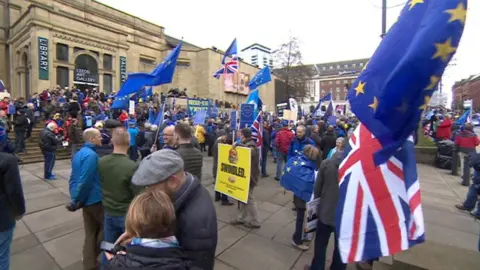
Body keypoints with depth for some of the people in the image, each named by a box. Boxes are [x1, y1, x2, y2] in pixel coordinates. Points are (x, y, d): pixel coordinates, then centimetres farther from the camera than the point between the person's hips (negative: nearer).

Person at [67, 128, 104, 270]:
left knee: (90, 233, 17)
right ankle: (94, 256, 29)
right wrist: (76, 202, -14)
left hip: (87, 199, 9)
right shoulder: (91, 155, -22)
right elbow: (85, 181, -26)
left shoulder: (79, 153, 10)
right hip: (95, 199, -9)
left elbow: (73, 177, 14)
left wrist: (75, 197, 16)